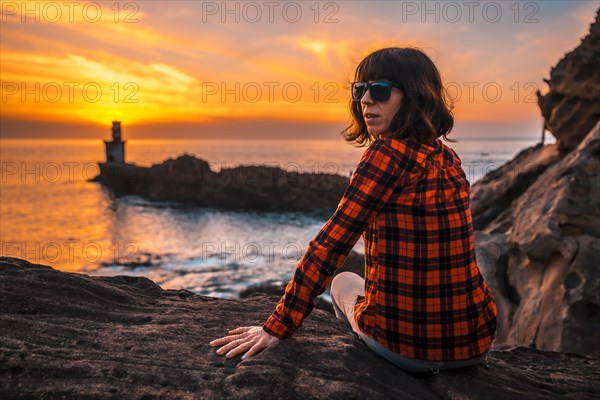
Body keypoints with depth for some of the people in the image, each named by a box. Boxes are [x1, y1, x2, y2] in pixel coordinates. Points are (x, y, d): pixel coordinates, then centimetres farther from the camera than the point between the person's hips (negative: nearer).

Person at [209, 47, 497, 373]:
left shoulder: (388, 152, -16)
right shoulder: (449, 158, 5)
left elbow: (331, 244, -18)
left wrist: (277, 327, -13)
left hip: (405, 347, -6)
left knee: (345, 283, 27)